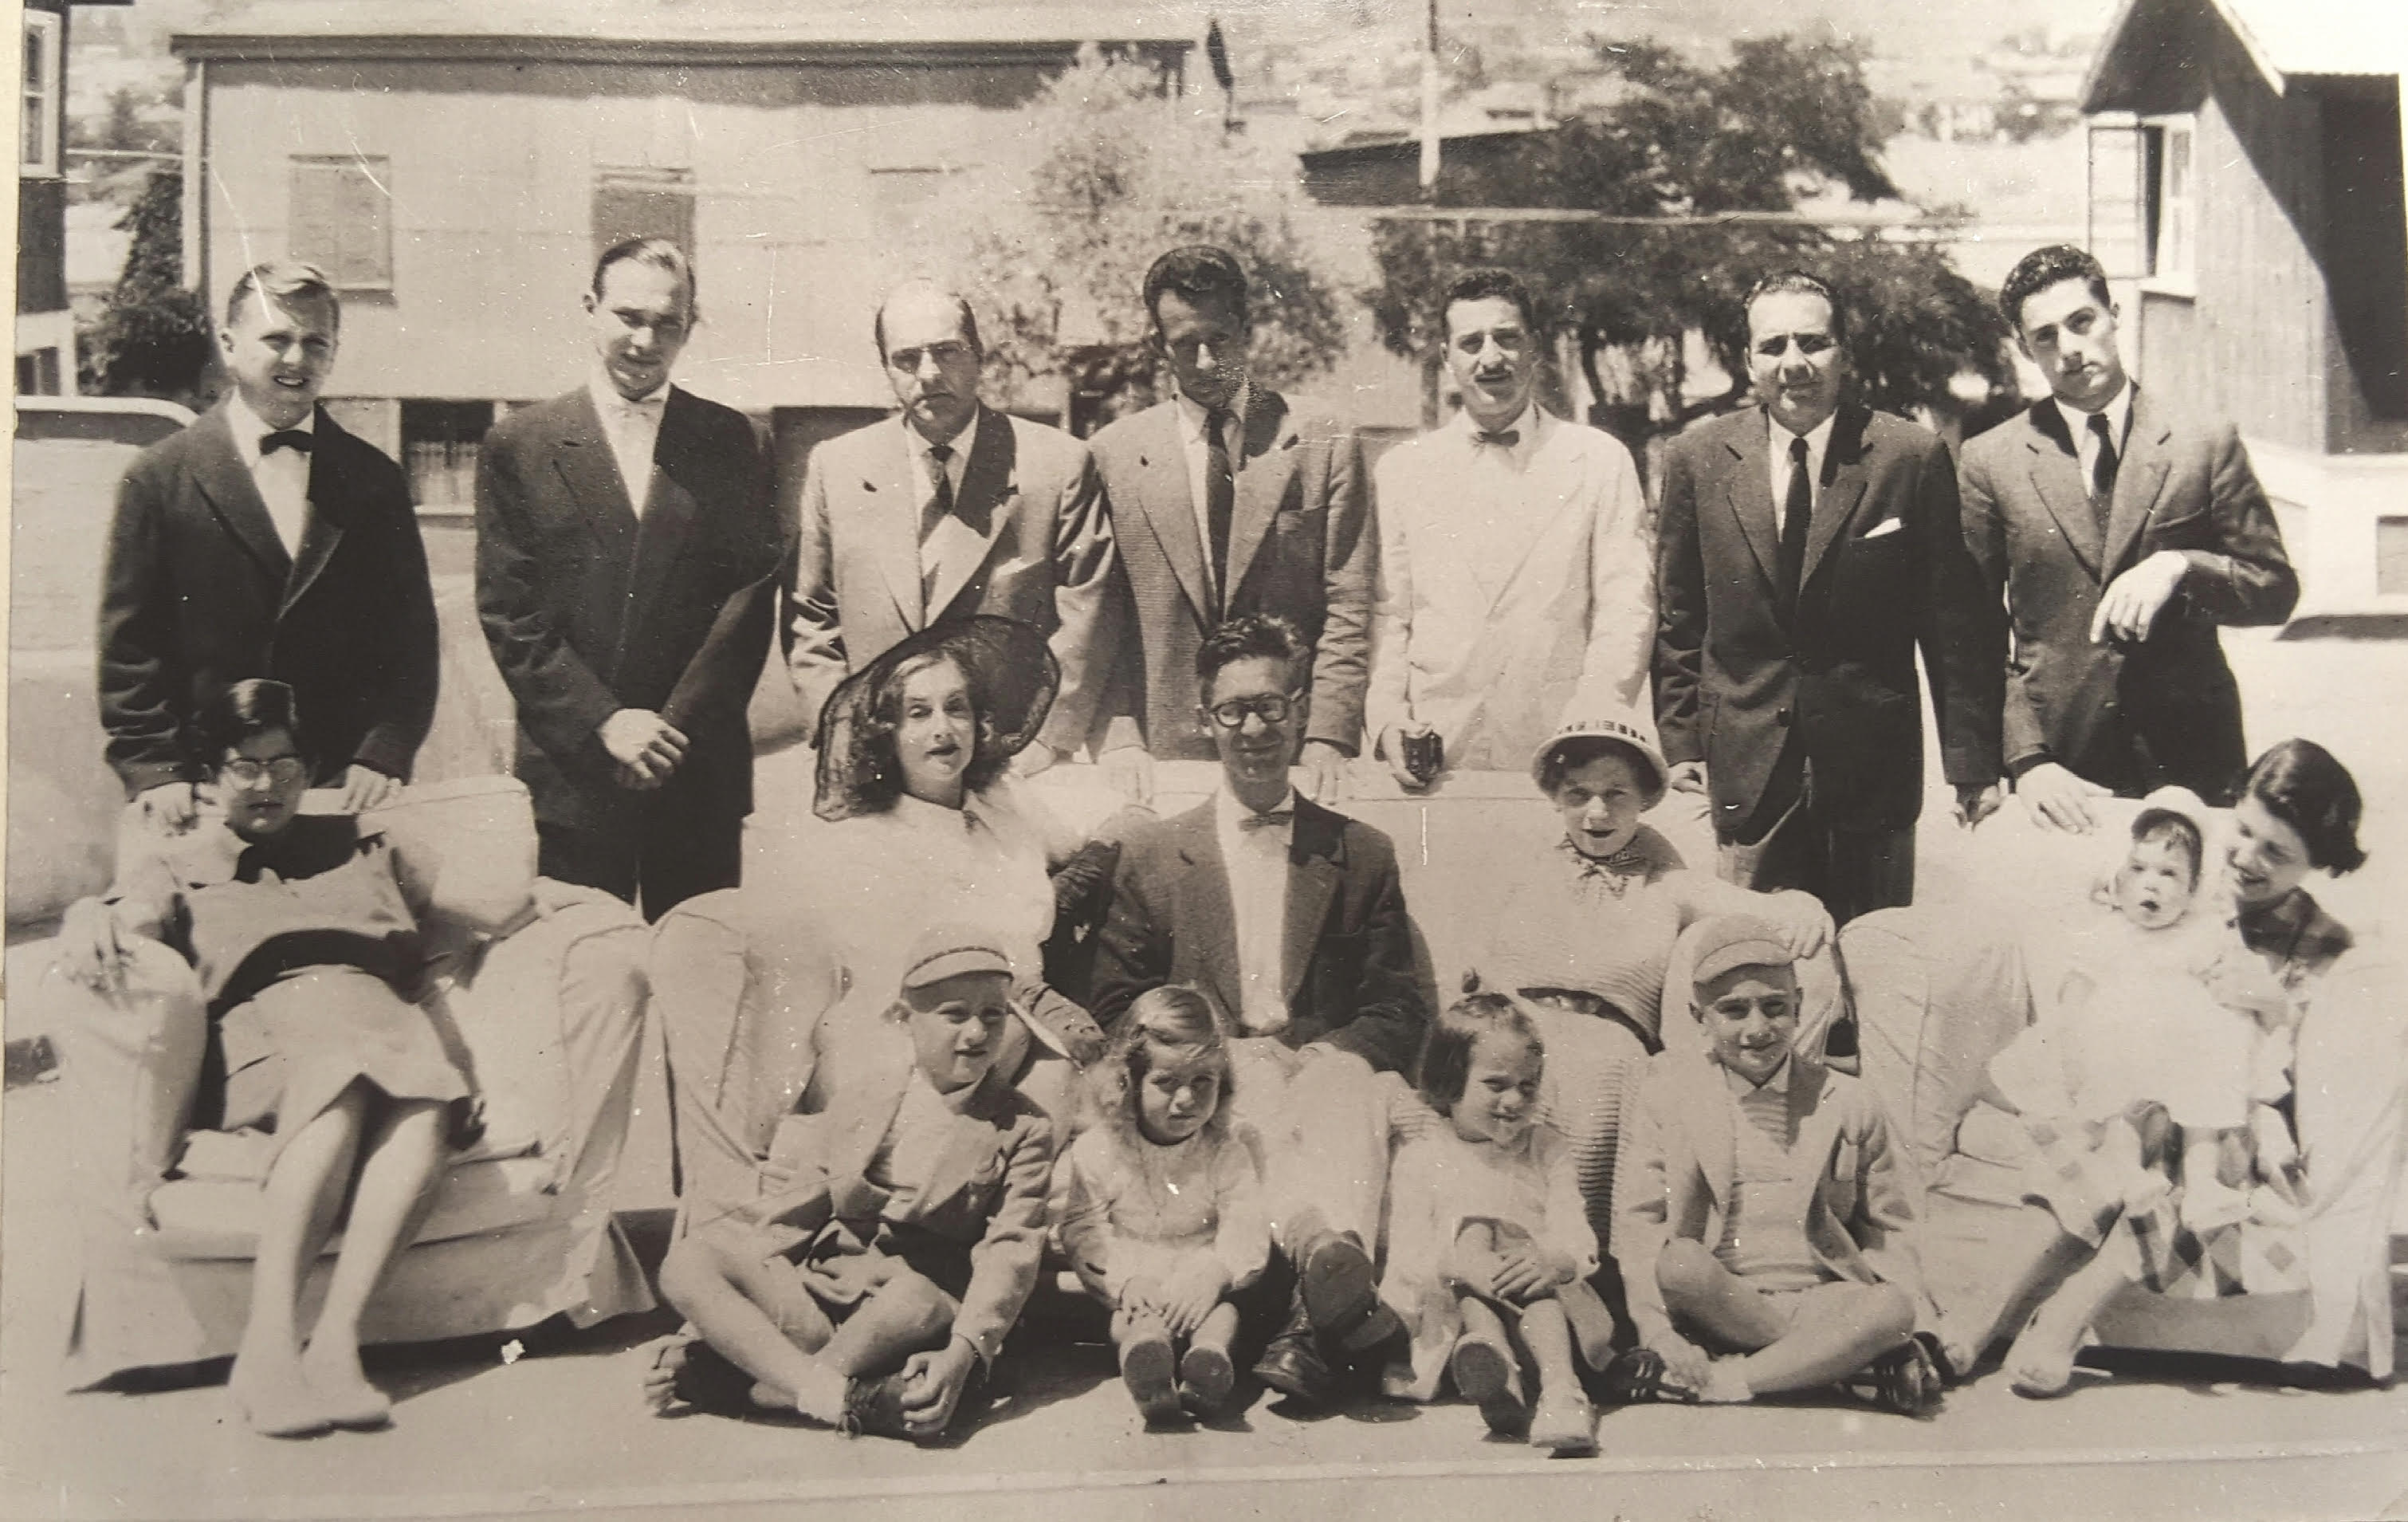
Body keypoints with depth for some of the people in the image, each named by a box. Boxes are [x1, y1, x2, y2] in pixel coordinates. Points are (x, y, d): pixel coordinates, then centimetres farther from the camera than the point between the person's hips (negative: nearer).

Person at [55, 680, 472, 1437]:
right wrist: (95, 920, -16)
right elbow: (141, 904, 6)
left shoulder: (357, 843, 36)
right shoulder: (180, 857, 30)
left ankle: (336, 1340, -40)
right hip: (267, 1012, -2)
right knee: (342, 1094, -40)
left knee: (426, 1110, -36)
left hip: (377, 1004, 2)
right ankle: (268, 1345, -43)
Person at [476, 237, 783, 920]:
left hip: (701, 772, 1)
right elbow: (506, 613, 0)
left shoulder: (728, 440, 8)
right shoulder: (517, 446, 5)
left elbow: (752, 593, 2)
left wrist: (676, 726, -8)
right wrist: (604, 722, -11)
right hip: (571, 772, -1)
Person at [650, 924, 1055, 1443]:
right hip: (814, 1291, 4)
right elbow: (806, 1190, 13)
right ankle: (840, 1395, -36)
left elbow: (1011, 1253, -12)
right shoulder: (871, 1079, 9)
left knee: (918, 1301, -40)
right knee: (685, 1263, -20)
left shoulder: (1024, 1130, -1)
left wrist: (964, 1352, -30)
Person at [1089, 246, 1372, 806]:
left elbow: (1348, 608, 1)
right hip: (1162, 758, 0)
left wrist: (1329, 736, -9)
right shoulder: (1111, 455, 5)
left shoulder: (1325, 445, 4)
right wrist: (1119, 736, -6)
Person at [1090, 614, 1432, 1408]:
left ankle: (1310, 1318, -60)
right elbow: (1117, 1009, 11)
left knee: (1353, 1097, -38)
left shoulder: (1362, 854, 18)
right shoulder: (1151, 855, 17)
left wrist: (1330, 1056, -11)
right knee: (1251, 1101, -38)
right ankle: (1330, 1261, -62)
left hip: (1326, 1068, 1)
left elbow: (1401, 1010, 13)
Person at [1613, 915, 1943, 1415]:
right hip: (1716, 1307, -1)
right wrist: (1660, 1334, -14)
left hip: (1824, 1304, 1)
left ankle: (1720, 1381, -21)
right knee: (1679, 1264, -32)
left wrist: (1896, 1324, -5)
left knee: (1891, 1310, -29)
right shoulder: (1668, 1097, 4)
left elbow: (1890, 1230, 13)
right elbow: (1636, 1221, 0)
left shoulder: (1848, 1103, 7)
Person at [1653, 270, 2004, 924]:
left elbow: (1958, 623, -1)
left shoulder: (1912, 458, -4)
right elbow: (1679, 616, 9)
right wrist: (1680, 739, 6)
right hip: (1746, 768, 1)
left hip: (1875, 765, -1)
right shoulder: (1697, 459, 2)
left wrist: (1973, 761, -1)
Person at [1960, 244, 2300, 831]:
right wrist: (2024, 758, -10)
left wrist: (2180, 567, -15)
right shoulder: (1991, 462, 2)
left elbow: (2276, 590, 5)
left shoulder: (2207, 443, 3)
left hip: (2192, 758, 1)